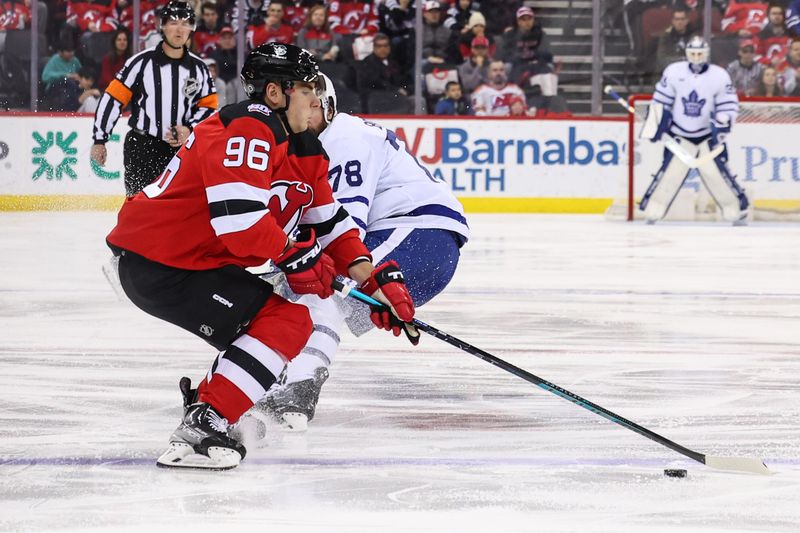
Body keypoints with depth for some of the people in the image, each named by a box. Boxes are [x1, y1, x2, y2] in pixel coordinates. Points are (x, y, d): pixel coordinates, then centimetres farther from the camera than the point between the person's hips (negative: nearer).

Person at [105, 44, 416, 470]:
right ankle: (200, 426, -21)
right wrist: (294, 255, -15)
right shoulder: (247, 128, -19)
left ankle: (204, 398, 25)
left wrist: (374, 279, 5)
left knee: (285, 319, 19)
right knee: (286, 323, -17)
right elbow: (238, 214, -29)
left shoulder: (303, 149, 14)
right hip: (158, 263, -11)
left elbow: (328, 222, 17)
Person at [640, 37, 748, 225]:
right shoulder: (674, 72, -6)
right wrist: (656, 126, -1)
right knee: (670, 171, -8)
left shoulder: (719, 76, -8)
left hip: (708, 135, -1)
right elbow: (661, 102, 3)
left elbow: (728, 107, -6)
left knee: (716, 171, -9)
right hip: (680, 134, 1)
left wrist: (721, 128, -20)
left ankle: (738, 211, 2)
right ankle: (651, 212, -1)